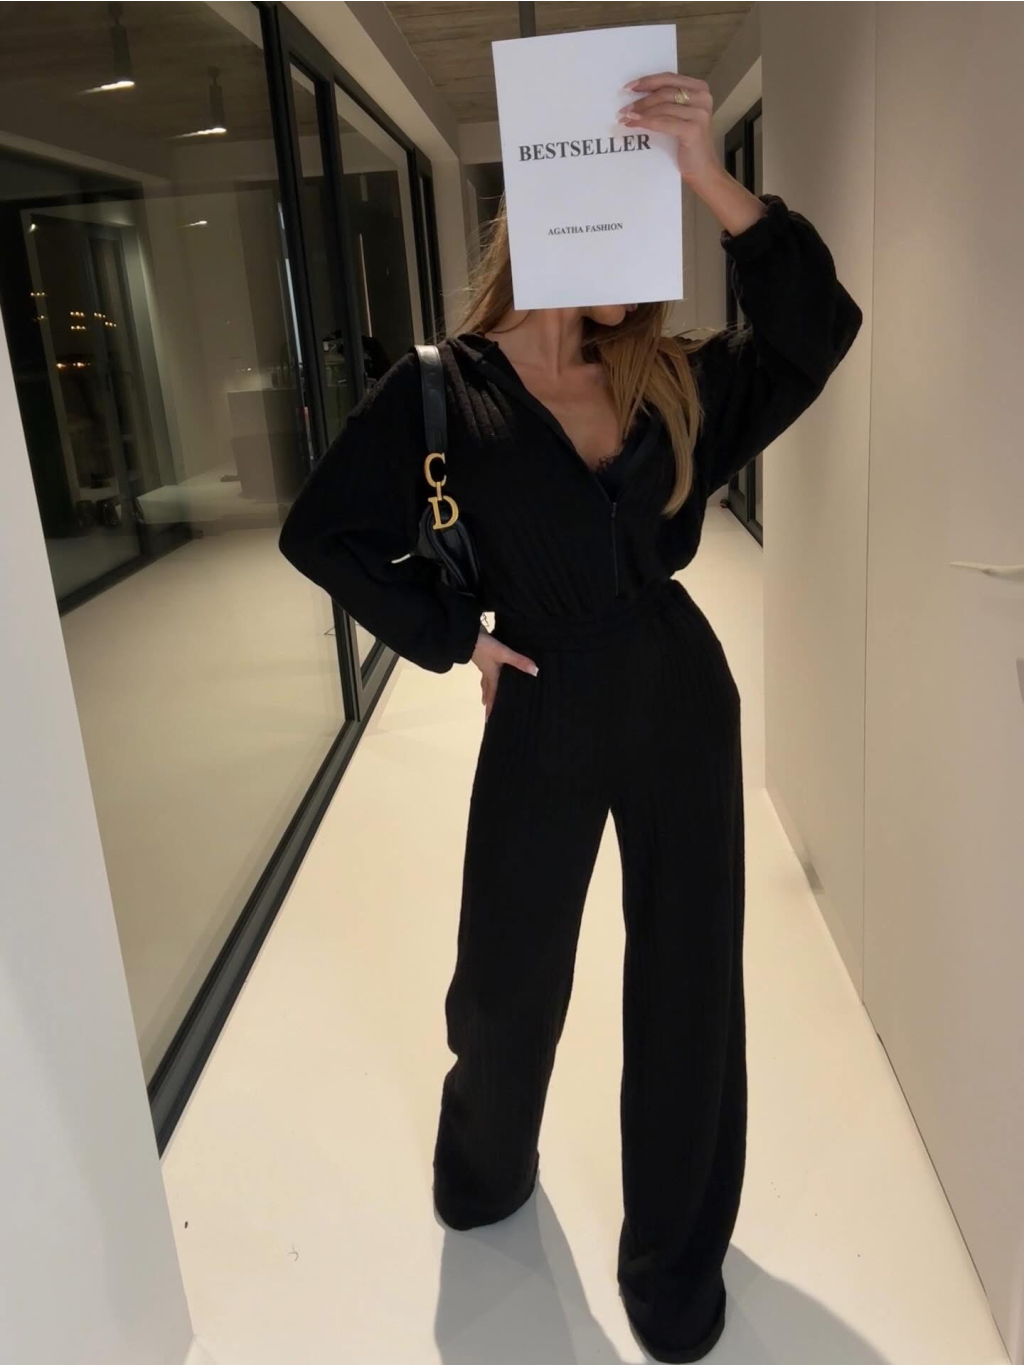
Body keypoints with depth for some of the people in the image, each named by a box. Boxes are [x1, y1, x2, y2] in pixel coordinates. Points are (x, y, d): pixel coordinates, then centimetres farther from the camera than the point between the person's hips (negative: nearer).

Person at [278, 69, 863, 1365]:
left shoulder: (666, 379, 3)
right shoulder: (443, 388, -6)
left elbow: (818, 325, -9)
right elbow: (323, 533, -3)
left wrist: (708, 174, -17)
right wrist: (453, 634, -5)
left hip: (680, 696, 3)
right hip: (545, 717, -3)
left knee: (688, 977, 11)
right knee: (509, 978, 13)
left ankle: (675, 1258, 35)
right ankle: (485, 1166, 49)